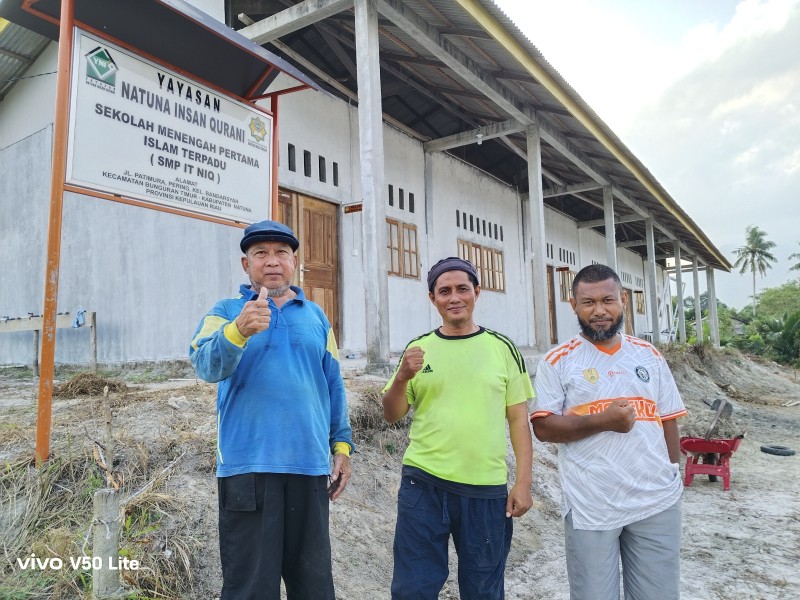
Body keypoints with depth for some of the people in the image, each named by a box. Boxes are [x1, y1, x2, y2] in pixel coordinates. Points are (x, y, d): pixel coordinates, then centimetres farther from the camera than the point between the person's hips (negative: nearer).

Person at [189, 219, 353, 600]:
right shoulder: (226, 311, 2)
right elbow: (207, 366, -16)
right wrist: (239, 330, -36)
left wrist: (342, 445, 7)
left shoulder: (315, 316, 12)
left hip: (309, 464, 3)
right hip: (249, 465, -3)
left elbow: (333, 386, 14)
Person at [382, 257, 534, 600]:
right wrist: (402, 378, -13)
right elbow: (392, 415, 6)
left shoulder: (502, 348, 2)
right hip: (423, 484, 1)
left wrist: (523, 482, -2)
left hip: (487, 489, 0)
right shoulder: (418, 348, 4)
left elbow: (519, 420, 4)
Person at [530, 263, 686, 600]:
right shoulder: (558, 361, -4)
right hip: (590, 507, -3)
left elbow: (668, 421, 13)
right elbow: (543, 428, -8)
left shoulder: (649, 356, 8)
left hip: (657, 503, 3)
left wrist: (672, 478, 11)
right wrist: (603, 421, -17)